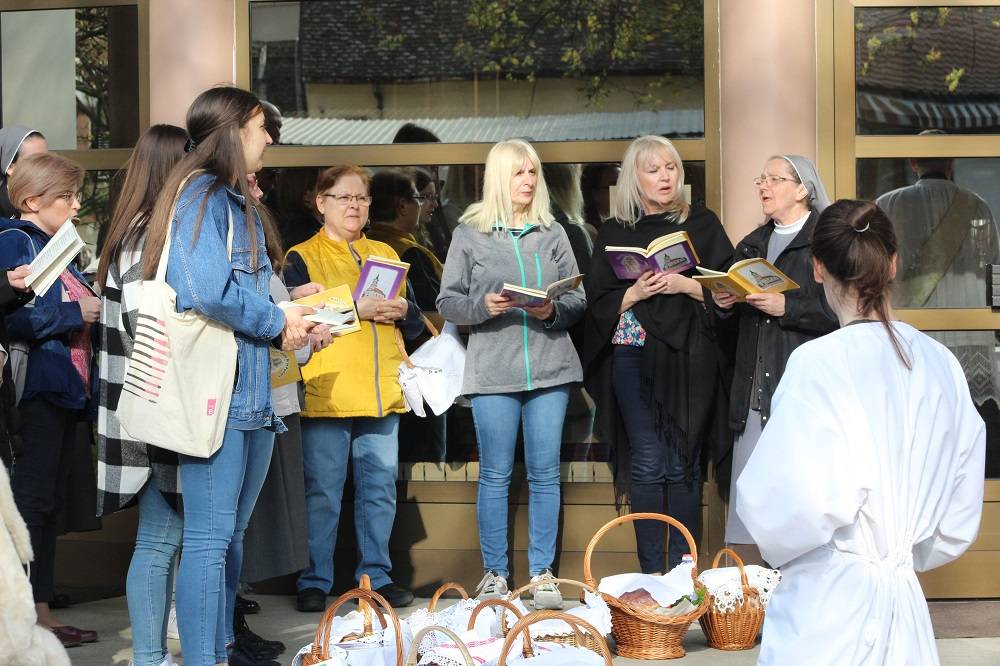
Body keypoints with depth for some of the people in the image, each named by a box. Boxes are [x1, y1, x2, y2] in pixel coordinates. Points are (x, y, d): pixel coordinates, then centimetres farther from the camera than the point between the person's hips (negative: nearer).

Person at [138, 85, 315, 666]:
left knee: (231, 535, 16)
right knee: (209, 538, -6)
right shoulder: (201, 194, -10)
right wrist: (279, 322, -10)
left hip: (252, 394, 10)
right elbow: (209, 291, -23)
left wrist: (290, 311, 5)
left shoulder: (239, 204, 20)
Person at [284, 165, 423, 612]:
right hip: (326, 394, -5)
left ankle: (376, 575, 16)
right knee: (322, 491, -2)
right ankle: (314, 582, 8)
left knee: (380, 487, 6)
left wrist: (402, 311, -2)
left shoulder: (386, 255, 19)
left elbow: (416, 326, 21)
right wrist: (355, 308, -18)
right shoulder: (302, 257, 4)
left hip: (381, 393, 5)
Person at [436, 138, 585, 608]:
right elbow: (447, 302, 4)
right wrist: (482, 307, -14)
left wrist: (553, 311, -12)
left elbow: (577, 299, 9)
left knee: (545, 473, 4)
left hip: (549, 366, 2)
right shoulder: (469, 234, 5)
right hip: (493, 369, -2)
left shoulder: (553, 233, 10)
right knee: (495, 474, 2)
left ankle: (543, 572, 12)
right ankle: (494, 573, 12)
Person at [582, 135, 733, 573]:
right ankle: (650, 571, 0)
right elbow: (599, 305, 7)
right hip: (633, 357, 0)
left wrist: (685, 285, -12)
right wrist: (636, 293, -11)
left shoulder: (701, 224, 8)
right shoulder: (614, 234, 10)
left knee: (682, 466, -1)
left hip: (688, 359, 0)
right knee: (647, 464, -5)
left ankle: (682, 568, 6)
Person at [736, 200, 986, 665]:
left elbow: (791, 509, -20)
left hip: (826, 614, -5)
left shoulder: (819, 364, -17)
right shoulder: (941, 364, 1)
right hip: (906, 609, 6)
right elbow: (961, 505, 10)